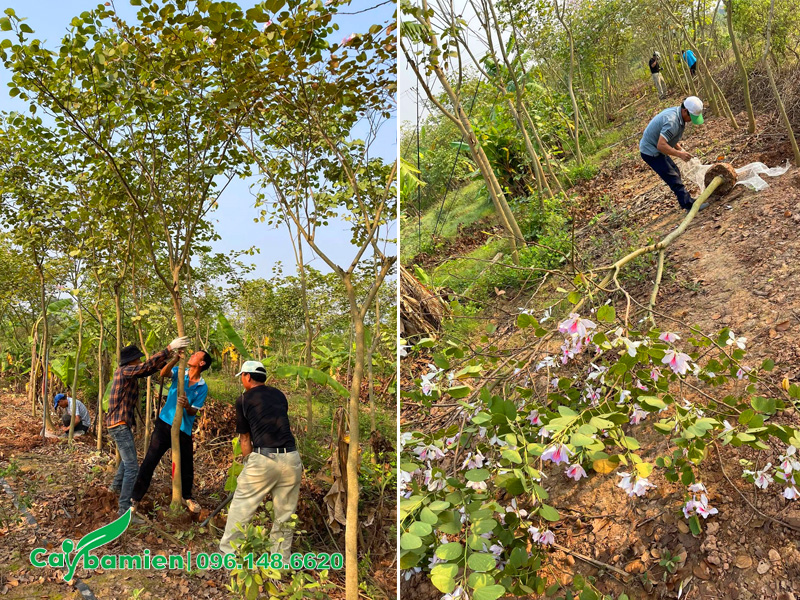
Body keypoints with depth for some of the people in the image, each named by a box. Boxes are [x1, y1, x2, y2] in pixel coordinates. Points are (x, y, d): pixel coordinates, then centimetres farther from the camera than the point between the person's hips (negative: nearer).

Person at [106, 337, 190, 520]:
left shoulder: (126, 372, 10)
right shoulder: (125, 371, -17)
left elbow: (148, 369, 11)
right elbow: (147, 365, -29)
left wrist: (169, 358, -1)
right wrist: (169, 348, -31)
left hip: (121, 424, 11)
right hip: (120, 425, -11)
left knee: (128, 458, 32)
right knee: (132, 467, -14)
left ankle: (116, 486, 53)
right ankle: (125, 510, -16)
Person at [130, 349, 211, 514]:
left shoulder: (202, 387, -3)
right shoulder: (179, 372, 1)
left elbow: (194, 412, -6)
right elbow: (163, 373, -20)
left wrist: (187, 406, -29)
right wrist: (175, 359, -36)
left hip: (184, 430, 0)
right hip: (165, 424, 0)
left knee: (187, 467, 9)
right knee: (149, 462, -3)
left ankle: (186, 497, 32)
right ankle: (135, 499, 6)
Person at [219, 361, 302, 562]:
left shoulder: (244, 400, 7)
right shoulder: (279, 395, 18)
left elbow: (245, 439, 11)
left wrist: (249, 462, 23)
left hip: (263, 459, -4)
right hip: (290, 458, 4)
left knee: (241, 506, 13)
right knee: (285, 513, 13)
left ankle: (227, 552, 22)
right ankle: (282, 561, 21)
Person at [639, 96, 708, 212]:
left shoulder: (675, 112, 3)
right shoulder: (672, 121, -29)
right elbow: (661, 145, -35)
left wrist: (680, 148, 8)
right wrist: (679, 154, -28)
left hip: (656, 150, 11)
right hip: (651, 152, -11)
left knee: (675, 172, 19)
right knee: (673, 178, -9)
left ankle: (686, 199, 31)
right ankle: (690, 205, -5)